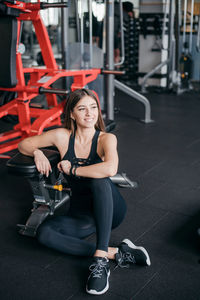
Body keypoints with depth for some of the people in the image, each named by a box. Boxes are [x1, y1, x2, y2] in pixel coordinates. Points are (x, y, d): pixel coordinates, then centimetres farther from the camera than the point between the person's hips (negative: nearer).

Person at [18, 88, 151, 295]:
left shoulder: (106, 138, -12)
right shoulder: (62, 136, -4)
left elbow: (110, 169, -34)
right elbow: (23, 145, 9)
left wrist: (72, 169, -23)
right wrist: (37, 152, -13)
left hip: (110, 208, -3)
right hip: (81, 214, 3)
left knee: (100, 180, -35)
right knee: (44, 233, -25)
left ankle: (100, 258, -37)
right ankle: (115, 253, -24)